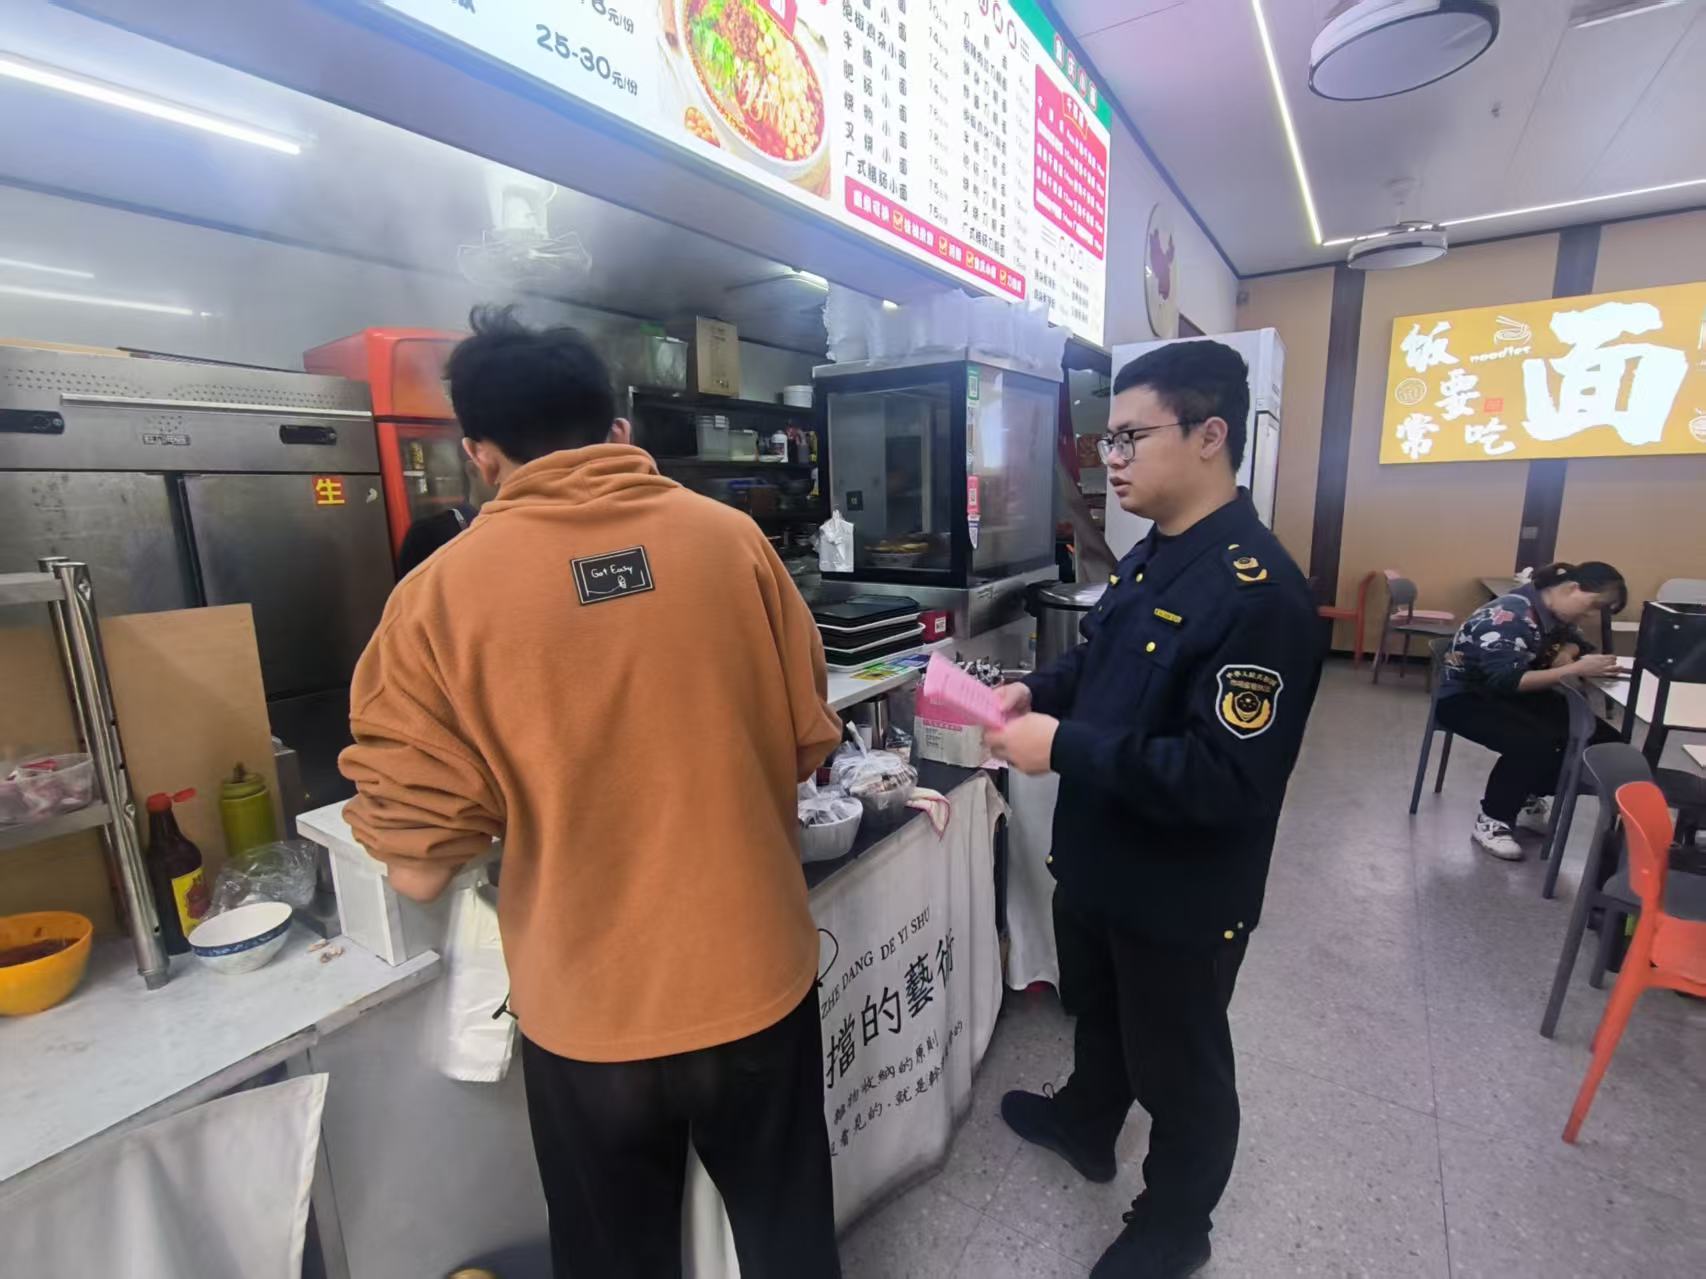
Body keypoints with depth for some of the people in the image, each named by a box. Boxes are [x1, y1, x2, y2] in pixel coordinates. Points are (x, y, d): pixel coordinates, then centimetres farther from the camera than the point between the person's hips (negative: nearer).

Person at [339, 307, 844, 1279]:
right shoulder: (732, 538, -10)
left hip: (589, 1011, -1)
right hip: (756, 978, 2)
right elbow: (809, 742, -2)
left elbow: (420, 865, -11)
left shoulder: (442, 594, -13)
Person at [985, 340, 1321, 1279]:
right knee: (1096, 1010, 31)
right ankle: (1084, 1124, 58)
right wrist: (1038, 692, -5)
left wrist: (1063, 745, -31)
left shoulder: (1256, 592, -27)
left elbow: (1227, 781, -31)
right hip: (1098, 859, 8)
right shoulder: (1149, 558, 2)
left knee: (1178, 1067, 18)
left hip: (1181, 893, -8)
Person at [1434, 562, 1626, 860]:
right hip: (1464, 696, -9)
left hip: (1510, 692, 9)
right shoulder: (1510, 617, -27)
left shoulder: (1555, 613, 0)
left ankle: (1527, 799, 11)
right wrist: (1574, 669, -33)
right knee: (1535, 744, -31)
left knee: (1595, 736, -6)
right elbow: (1507, 680, -32)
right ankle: (1491, 819, -11)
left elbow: (1577, 643, 12)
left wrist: (1568, 652, -10)